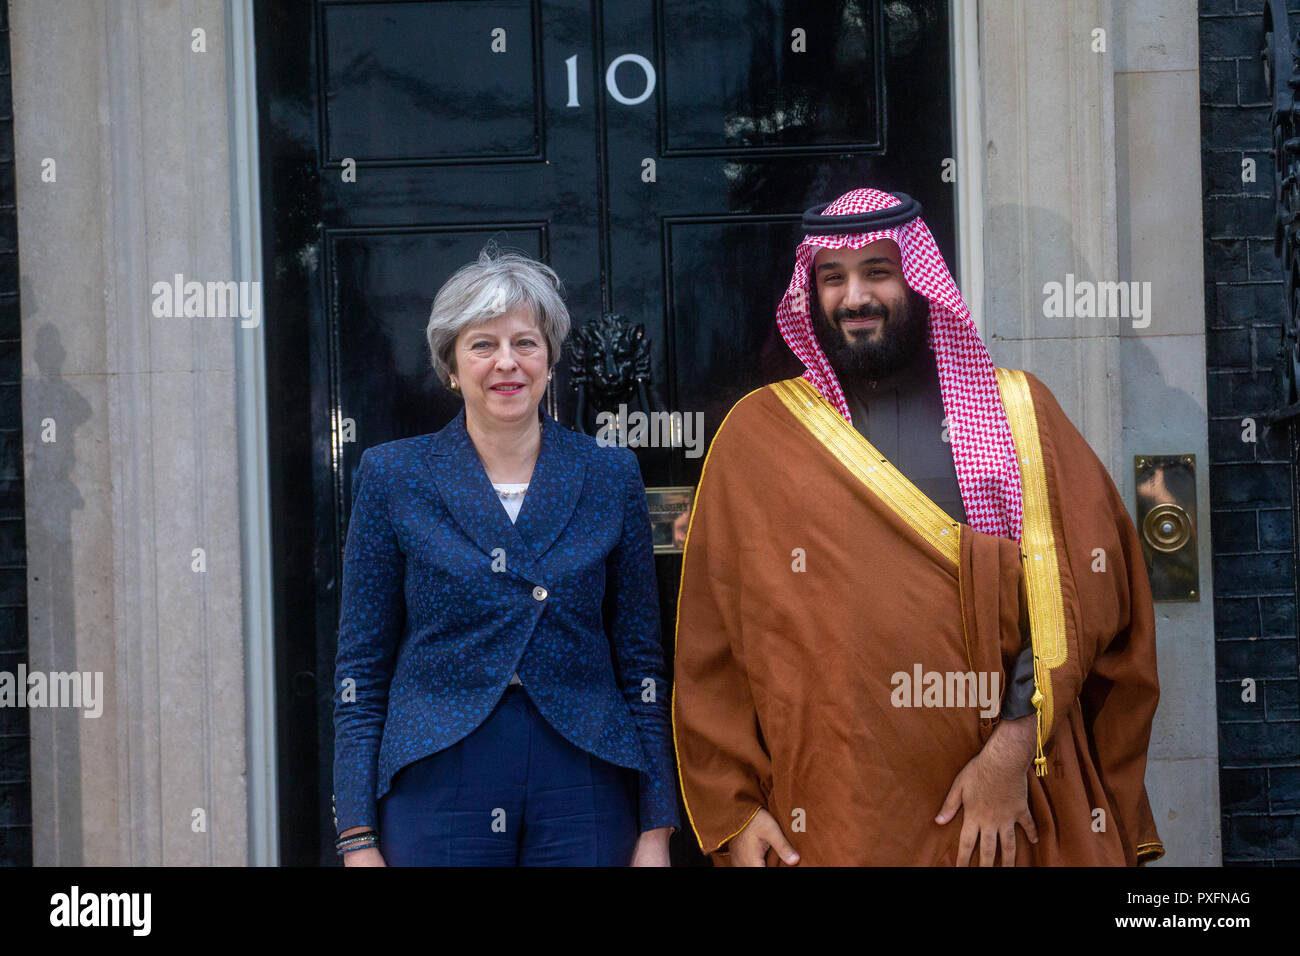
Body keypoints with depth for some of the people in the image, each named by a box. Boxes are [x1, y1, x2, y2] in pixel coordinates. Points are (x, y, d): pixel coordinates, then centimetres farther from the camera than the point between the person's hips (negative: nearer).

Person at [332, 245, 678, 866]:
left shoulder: (611, 476, 5)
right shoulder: (391, 476, 2)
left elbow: (640, 659, 7)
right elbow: (361, 668, 3)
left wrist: (656, 828, 3)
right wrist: (358, 838, -3)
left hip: (583, 790, 1)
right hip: (436, 785, -1)